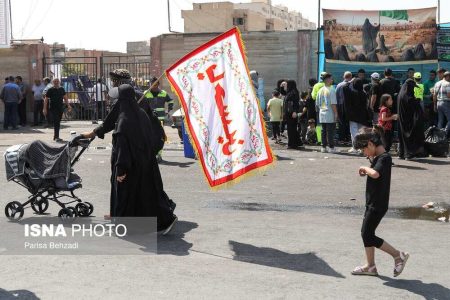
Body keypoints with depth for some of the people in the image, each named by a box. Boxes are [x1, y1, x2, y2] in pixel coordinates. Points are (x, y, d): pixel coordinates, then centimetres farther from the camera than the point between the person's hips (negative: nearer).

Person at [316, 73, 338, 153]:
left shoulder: (320, 90, 9)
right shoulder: (331, 90, -11)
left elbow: (317, 104, 14)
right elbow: (333, 104, -15)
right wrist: (336, 113, -10)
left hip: (322, 114, 6)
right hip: (330, 115, -6)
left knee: (323, 131, 10)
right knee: (330, 131, -2)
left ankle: (324, 147, 11)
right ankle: (331, 147, -1)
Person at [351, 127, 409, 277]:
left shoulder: (384, 158, -19)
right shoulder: (377, 157, 10)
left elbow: (375, 174, -38)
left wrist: (365, 168, -20)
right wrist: (368, 164, 8)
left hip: (378, 204, -10)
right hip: (372, 202, 10)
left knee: (368, 235, -6)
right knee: (366, 233, 13)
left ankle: (399, 255, 4)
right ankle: (370, 266, 22)